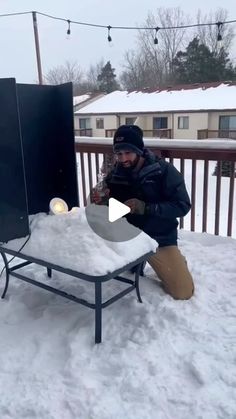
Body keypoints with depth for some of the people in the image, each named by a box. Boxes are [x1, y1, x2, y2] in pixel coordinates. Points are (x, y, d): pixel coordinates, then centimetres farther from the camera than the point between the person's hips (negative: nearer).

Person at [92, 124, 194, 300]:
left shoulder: (164, 171, -16)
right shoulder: (115, 174, -5)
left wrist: (144, 207, -30)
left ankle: (174, 261, 24)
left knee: (183, 292, -6)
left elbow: (182, 206, -19)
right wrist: (102, 201, -20)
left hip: (160, 240, -3)